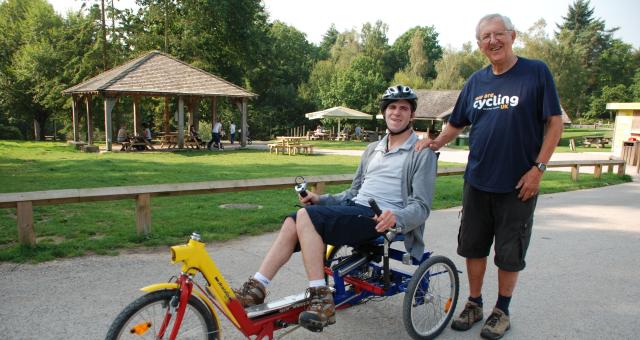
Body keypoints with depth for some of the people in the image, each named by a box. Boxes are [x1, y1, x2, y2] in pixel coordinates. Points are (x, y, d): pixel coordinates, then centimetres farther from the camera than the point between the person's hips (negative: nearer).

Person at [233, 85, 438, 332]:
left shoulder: (422, 154, 2)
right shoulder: (373, 149, 24)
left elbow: (421, 207, -6)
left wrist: (396, 216, -28)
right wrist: (321, 199, 9)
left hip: (380, 220, -7)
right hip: (353, 209, 7)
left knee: (306, 216, -28)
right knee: (292, 222, -17)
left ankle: (321, 299, -26)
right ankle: (255, 289, -15)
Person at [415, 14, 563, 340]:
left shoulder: (536, 72, -5)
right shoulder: (476, 81, 7)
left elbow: (554, 122, -6)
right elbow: (457, 124, 14)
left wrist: (538, 168, -13)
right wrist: (435, 143, -4)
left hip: (517, 184, -4)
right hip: (477, 181, 4)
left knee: (509, 252, 8)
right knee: (473, 246, 11)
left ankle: (502, 311, 27)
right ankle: (474, 304, 29)